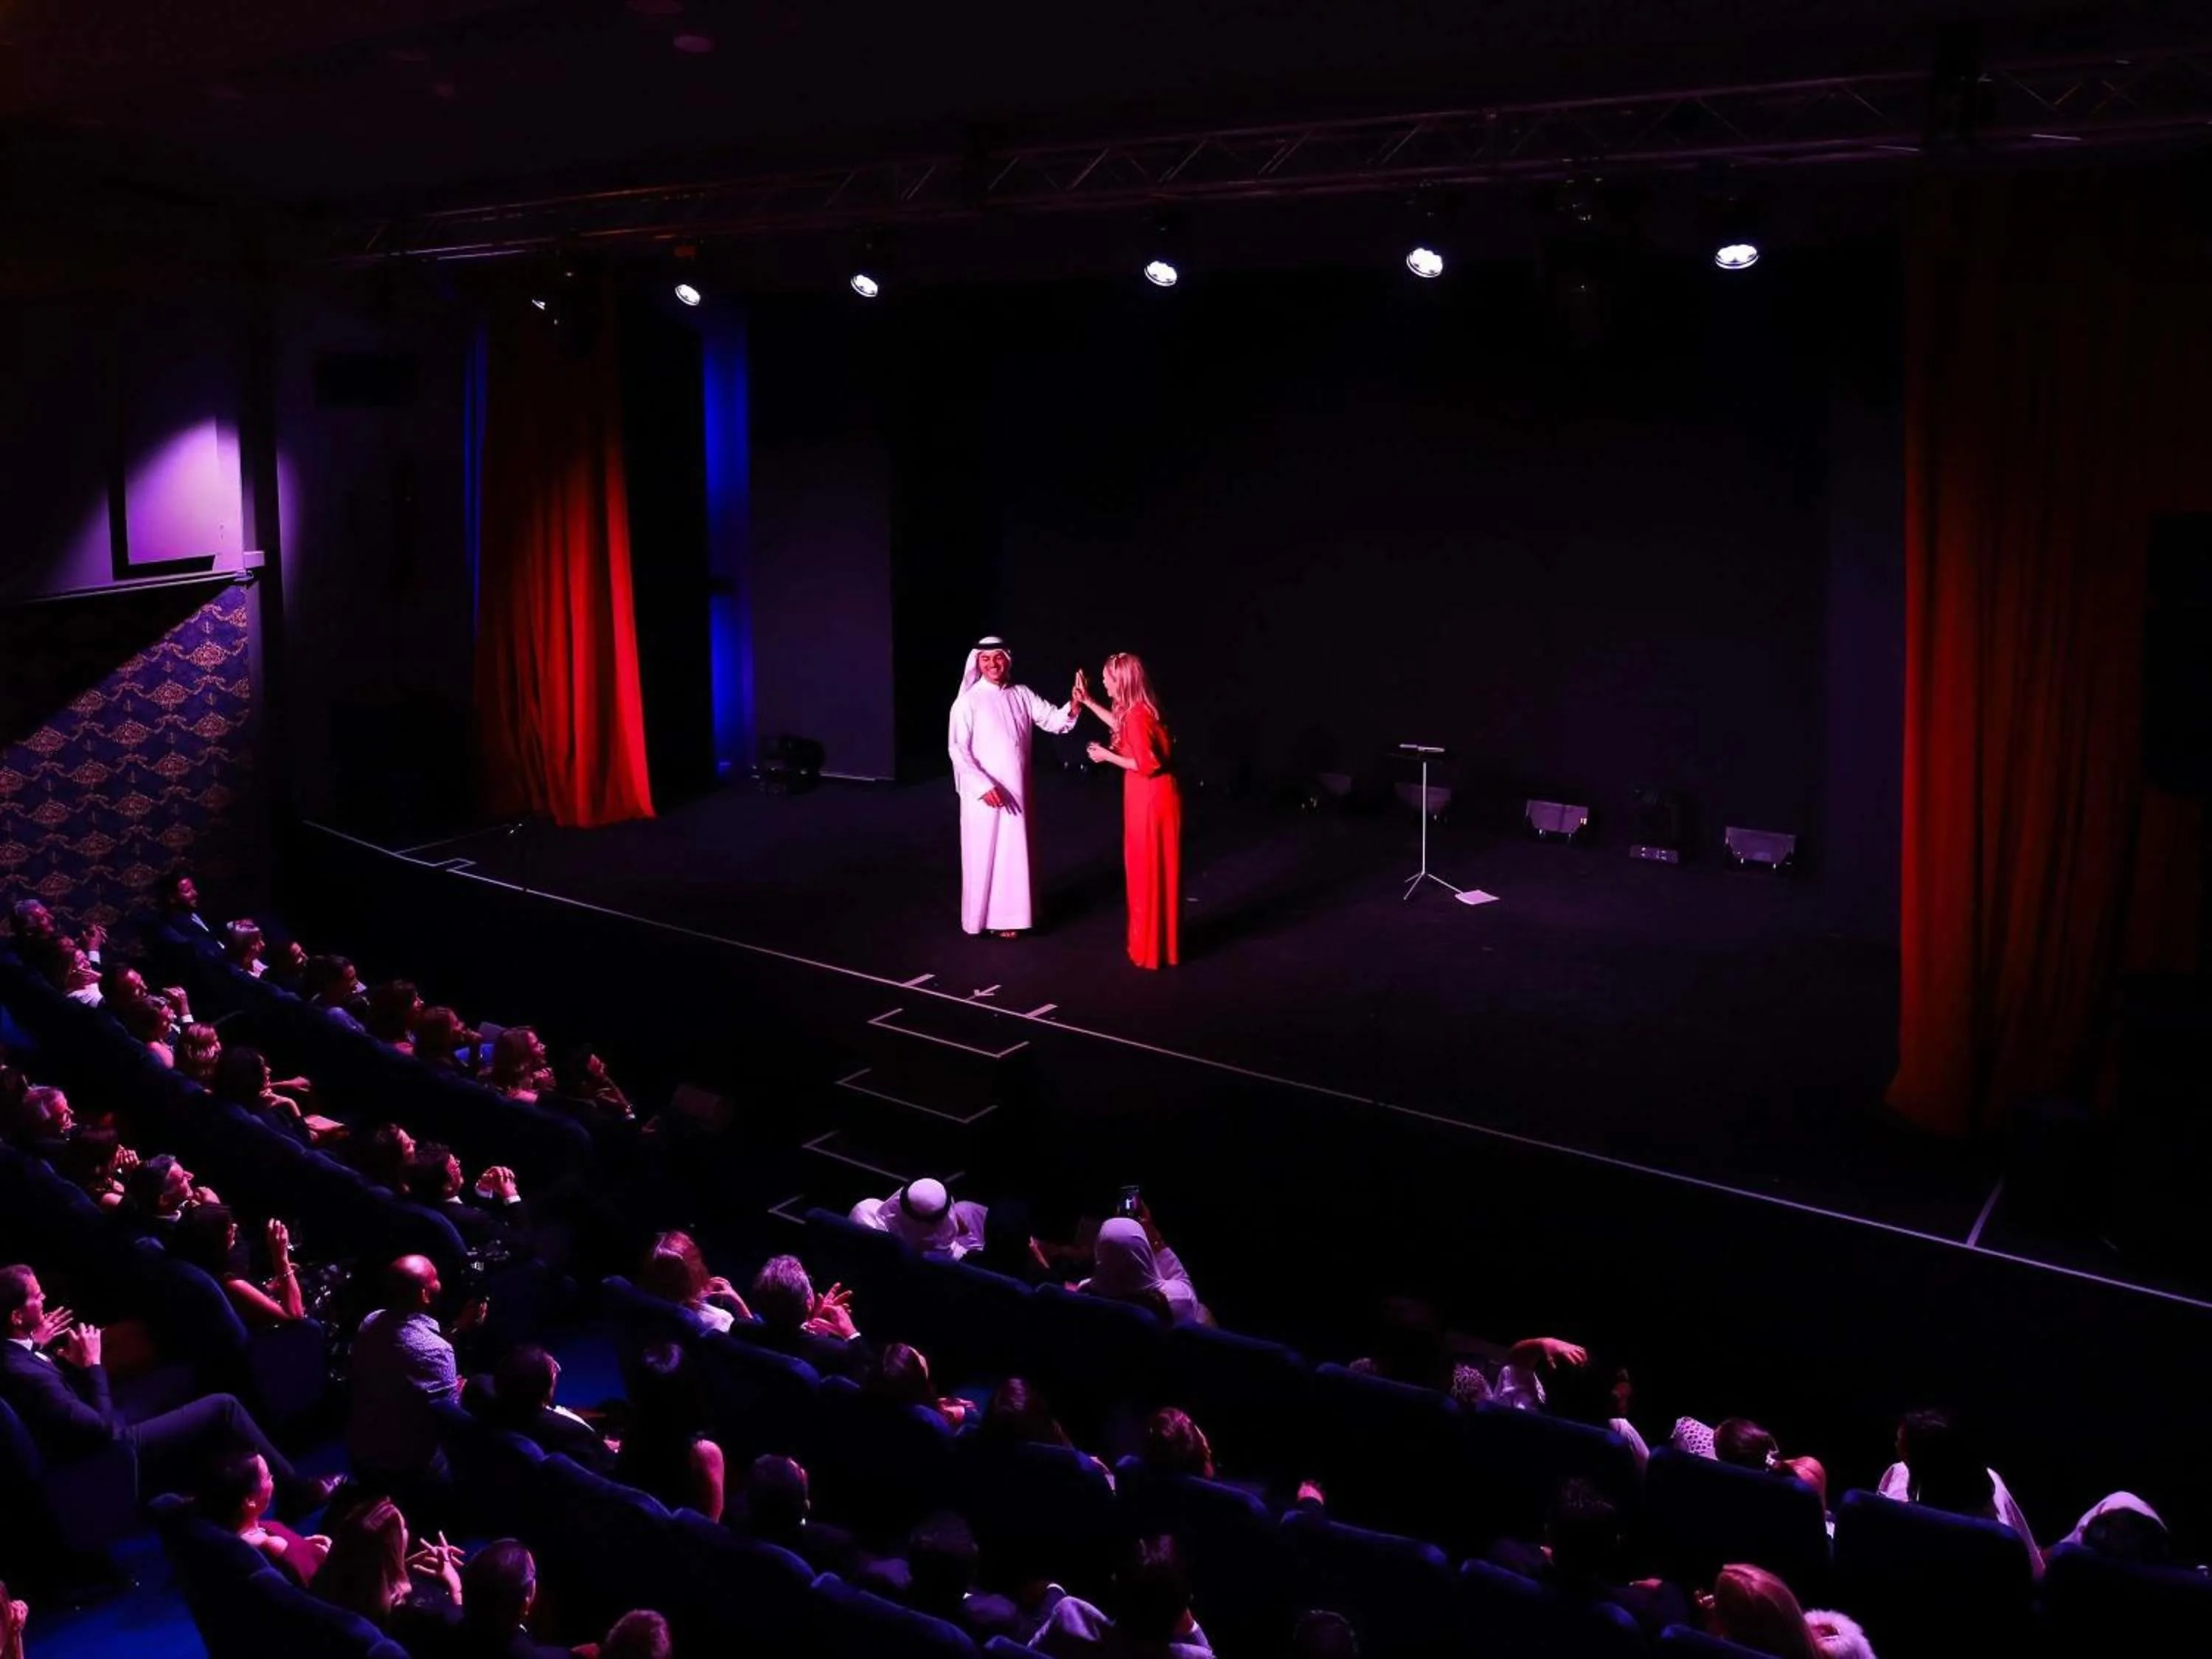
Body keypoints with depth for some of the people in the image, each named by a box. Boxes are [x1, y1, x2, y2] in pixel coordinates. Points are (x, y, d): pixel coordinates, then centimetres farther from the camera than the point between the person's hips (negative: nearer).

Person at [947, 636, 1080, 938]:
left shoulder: (1022, 695, 5)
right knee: (983, 854, 2)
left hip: (1015, 791, 4)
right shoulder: (968, 701, -8)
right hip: (983, 792, -4)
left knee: (1013, 853, 10)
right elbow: (957, 749, -13)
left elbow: (1055, 720, 2)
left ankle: (1007, 916, 20)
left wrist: (1074, 704, -20)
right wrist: (983, 785, -20)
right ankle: (979, 916, 14)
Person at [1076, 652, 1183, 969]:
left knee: (1150, 873, 1)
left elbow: (1147, 764, -24)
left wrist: (1107, 756, -13)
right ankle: (1159, 941, 28)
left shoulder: (1137, 715, -22)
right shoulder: (1137, 710, 6)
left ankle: (1152, 948, 11)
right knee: (1154, 871, 18)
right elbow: (1121, 727, 29)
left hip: (1151, 800, -9)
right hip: (1150, 797, 9)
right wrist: (1087, 701, 28)